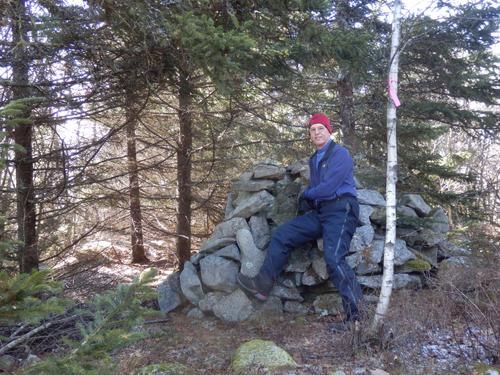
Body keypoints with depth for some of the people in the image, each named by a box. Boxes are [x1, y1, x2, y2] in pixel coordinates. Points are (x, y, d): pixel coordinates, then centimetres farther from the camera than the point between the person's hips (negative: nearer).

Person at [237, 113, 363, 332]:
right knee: (282, 235, -3)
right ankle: (263, 285, -6)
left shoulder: (340, 154, -6)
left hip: (340, 210, -9)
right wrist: (306, 199, 5)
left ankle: (355, 314, -20)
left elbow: (328, 188, -14)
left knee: (334, 258, -25)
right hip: (320, 213, 9)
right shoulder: (313, 160, 22)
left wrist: (306, 195, 3)